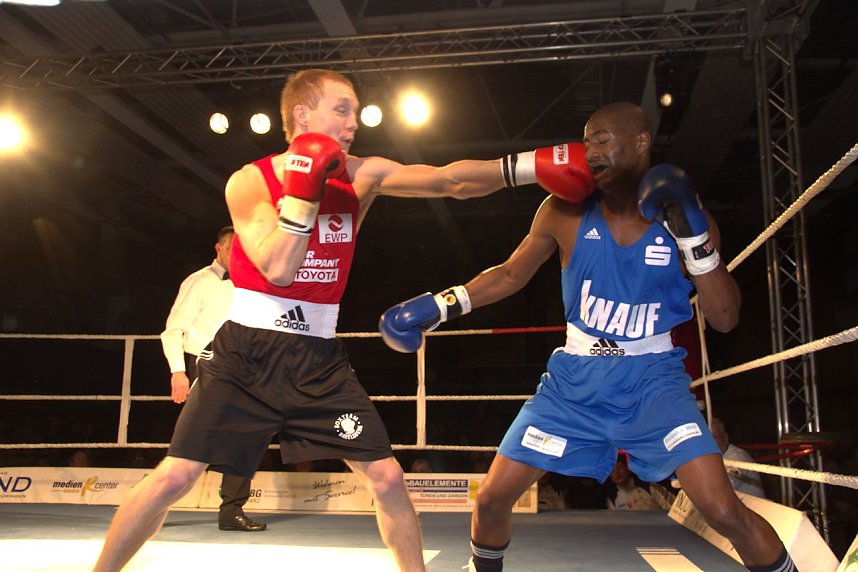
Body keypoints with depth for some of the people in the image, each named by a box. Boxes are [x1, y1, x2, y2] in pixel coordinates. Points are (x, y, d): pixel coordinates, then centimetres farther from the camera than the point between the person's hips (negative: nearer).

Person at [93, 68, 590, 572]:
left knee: (388, 478, -1)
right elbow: (277, 270, -21)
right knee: (174, 478, -4)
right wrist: (305, 186, -22)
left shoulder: (362, 175, -1)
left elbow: (450, 181, -11)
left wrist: (531, 167, -22)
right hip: (247, 352, -2)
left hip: (319, 360, 3)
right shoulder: (250, 181, -8)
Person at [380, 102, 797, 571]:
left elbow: (725, 319, -9)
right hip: (575, 379, 2)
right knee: (491, 498, 1)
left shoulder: (686, 218, -6)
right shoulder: (565, 211, -4)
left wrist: (693, 234, -20)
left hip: (652, 378, -1)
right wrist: (438, 305, 0)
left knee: (723, 511, -17)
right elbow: (511, 275, 8)